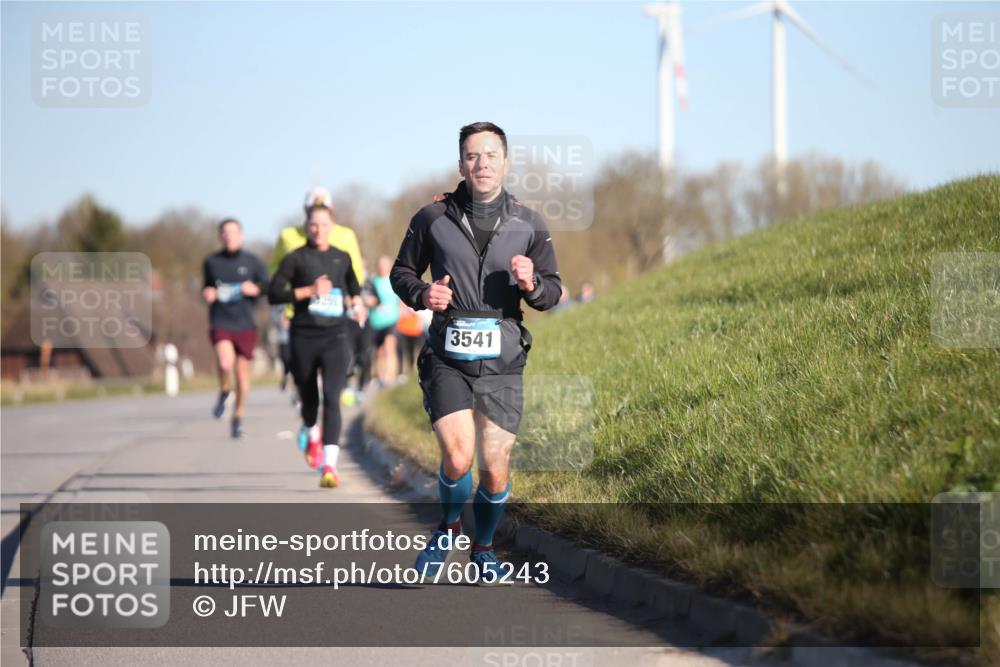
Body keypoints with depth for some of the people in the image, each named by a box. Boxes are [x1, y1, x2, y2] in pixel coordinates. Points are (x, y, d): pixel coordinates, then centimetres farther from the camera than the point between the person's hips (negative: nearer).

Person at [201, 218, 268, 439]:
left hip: (245, 324, 1)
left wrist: (255, 290, -13)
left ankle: (238, 418, 23)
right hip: (220, 323, -1)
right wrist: (206, 294, -1)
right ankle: (224, 392, 7)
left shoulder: (253, 261, 2)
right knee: (225, 362, -25)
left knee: (242, 371, 5)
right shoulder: (211, 262, 6)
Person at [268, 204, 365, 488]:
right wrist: (310, 291, -14)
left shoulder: (342, 259, 11)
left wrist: (357, 301, 8)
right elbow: (273, 293, -5)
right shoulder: (296, 258, 2)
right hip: (304, 337, 0)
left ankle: (329, 465, -25)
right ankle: (312, 435, 50)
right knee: (309, 398, 13)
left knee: (332, 399, -16)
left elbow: (353, 284, 30)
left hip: (335, 337, 0)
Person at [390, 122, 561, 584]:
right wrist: (422, 294, -9)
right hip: (447, 359, -1)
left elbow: (553, 290, 10)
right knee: (457, 459, -17)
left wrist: (531, 284, -13)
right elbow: (402, 272, 13)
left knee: (495, 471, 2)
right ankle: (448, 527, 15)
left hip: (502, 361, 1)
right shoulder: (433, 218, 0)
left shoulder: (528, 225, 4)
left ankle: (483, 547, 29)